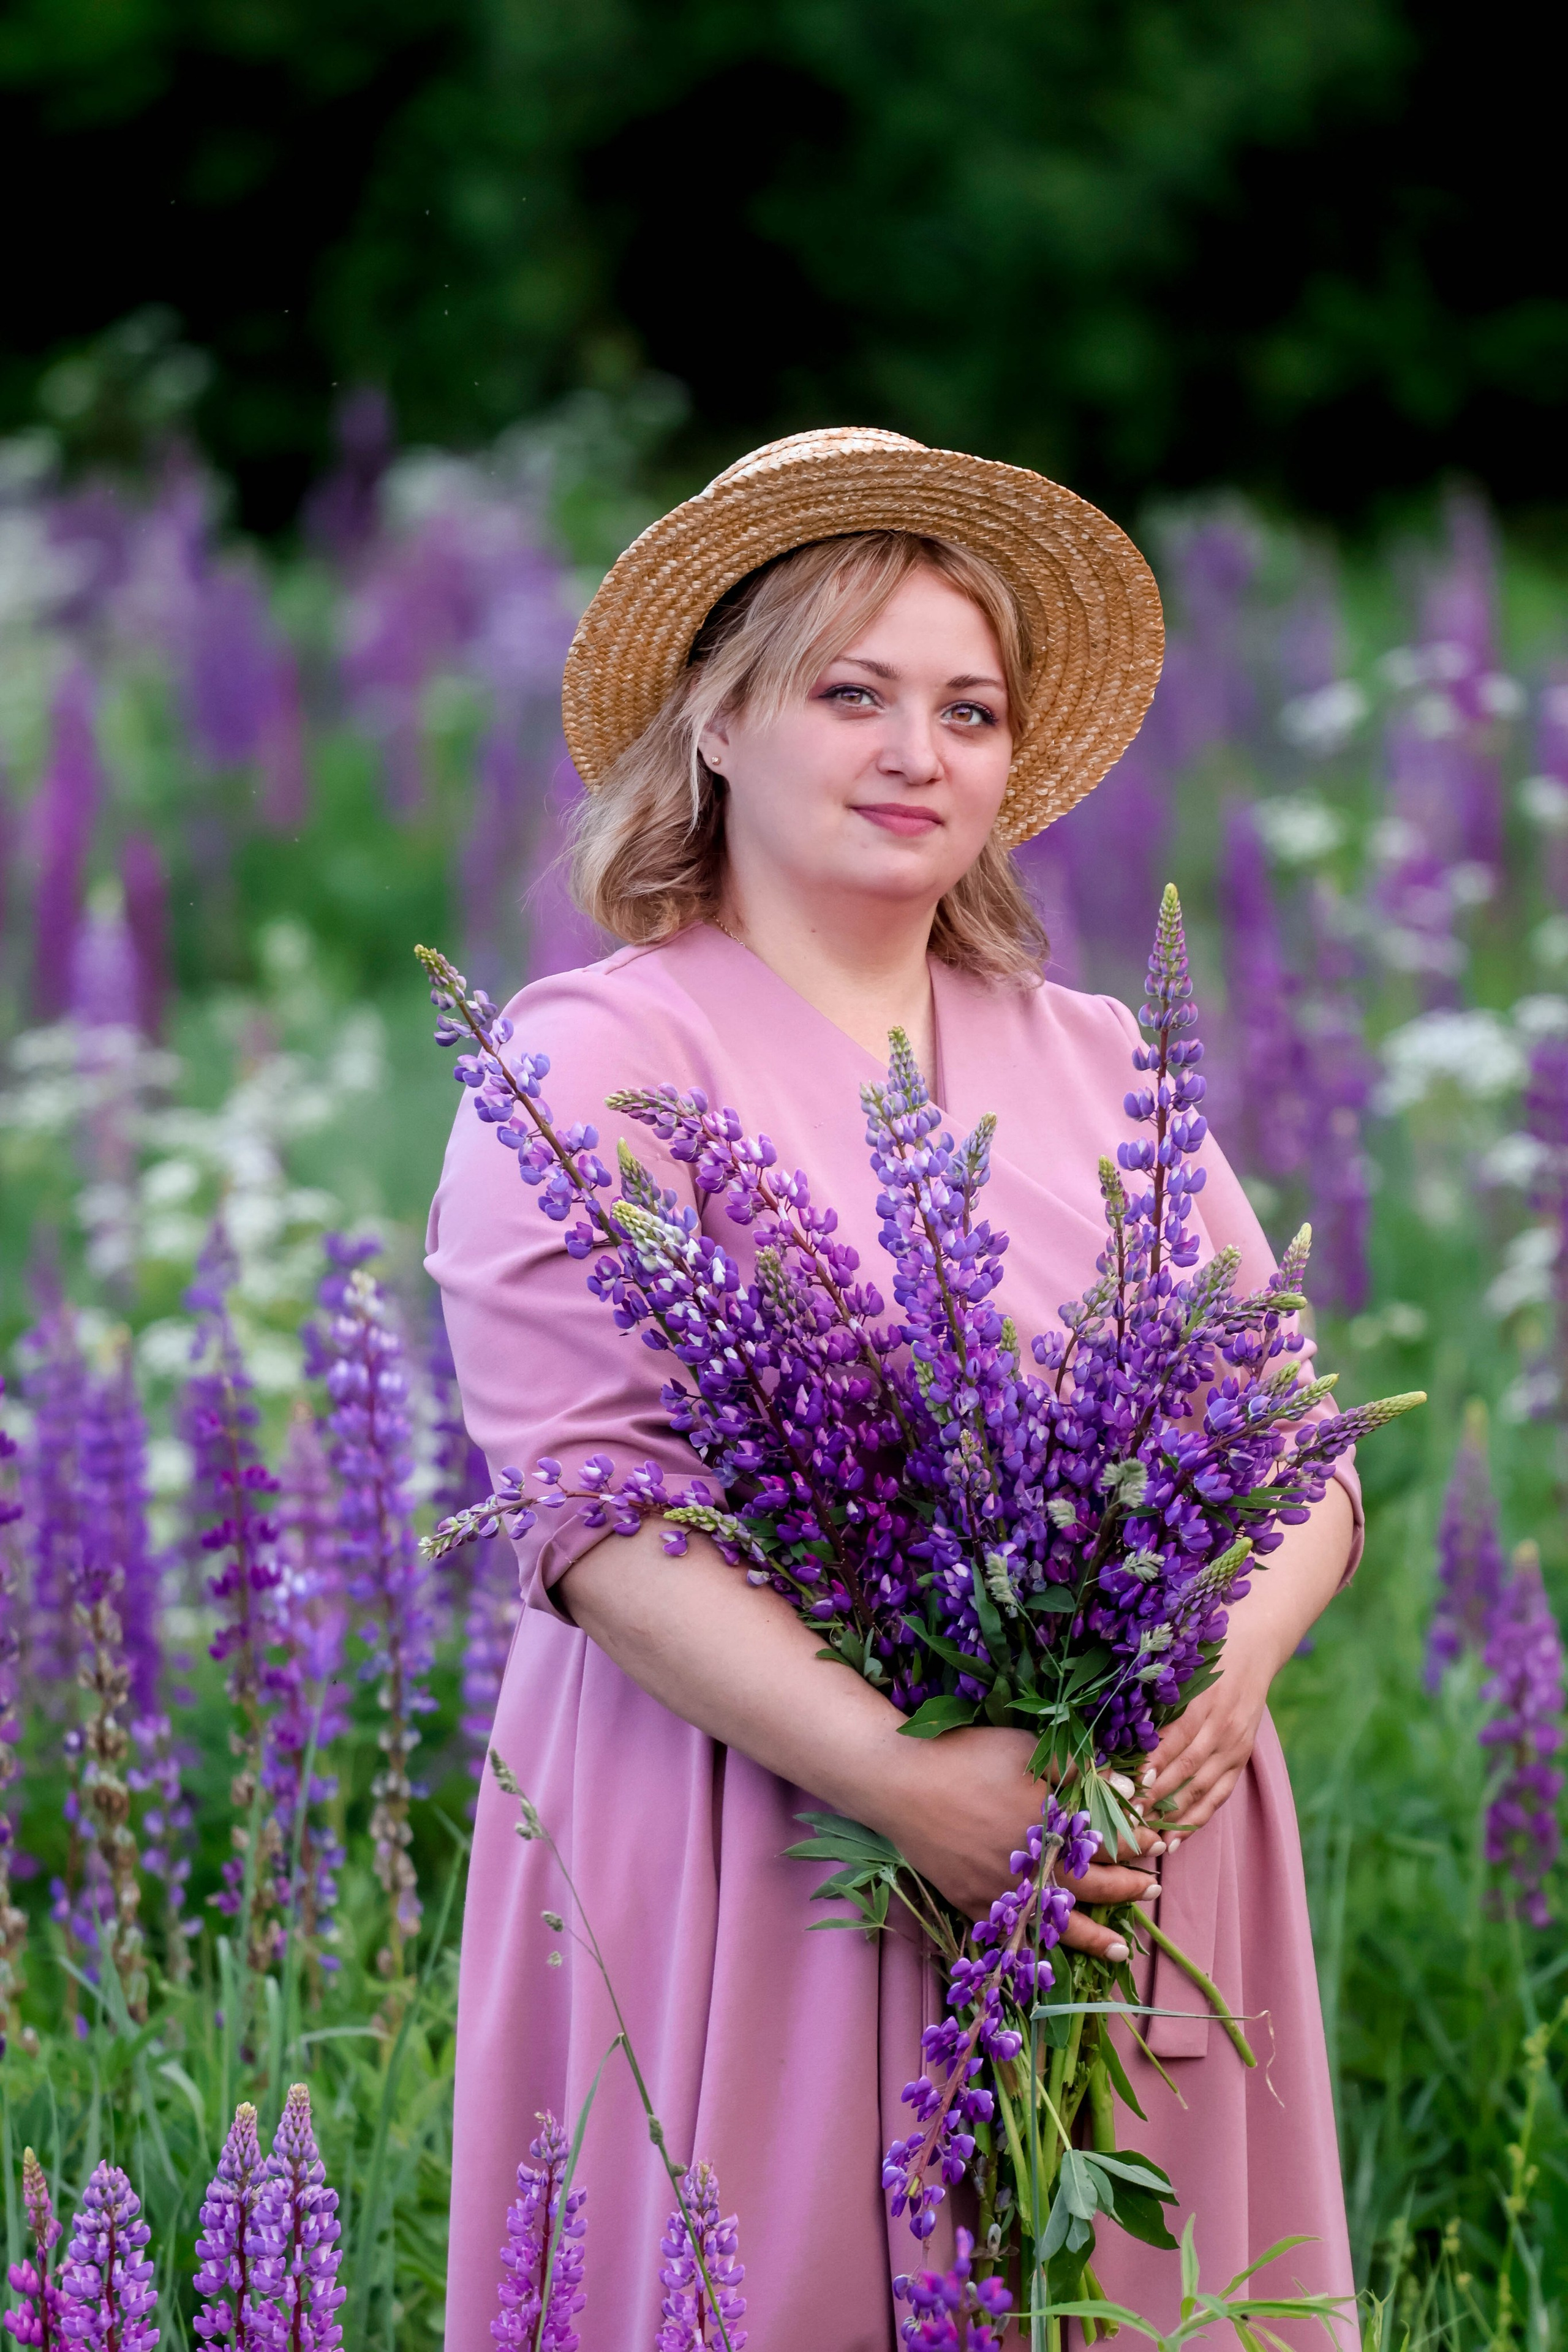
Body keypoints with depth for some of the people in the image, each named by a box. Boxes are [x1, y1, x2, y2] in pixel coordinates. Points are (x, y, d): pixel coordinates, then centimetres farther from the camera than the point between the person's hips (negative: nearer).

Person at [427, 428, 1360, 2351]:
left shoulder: (1097, 1063, 15)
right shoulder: (600, 1061, -4)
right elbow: (595, 1504, -14)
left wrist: (1229, 1665, -11)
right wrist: (907, 1780, -23)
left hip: (1133, 1850, 5)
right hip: (760, 1870, -5)